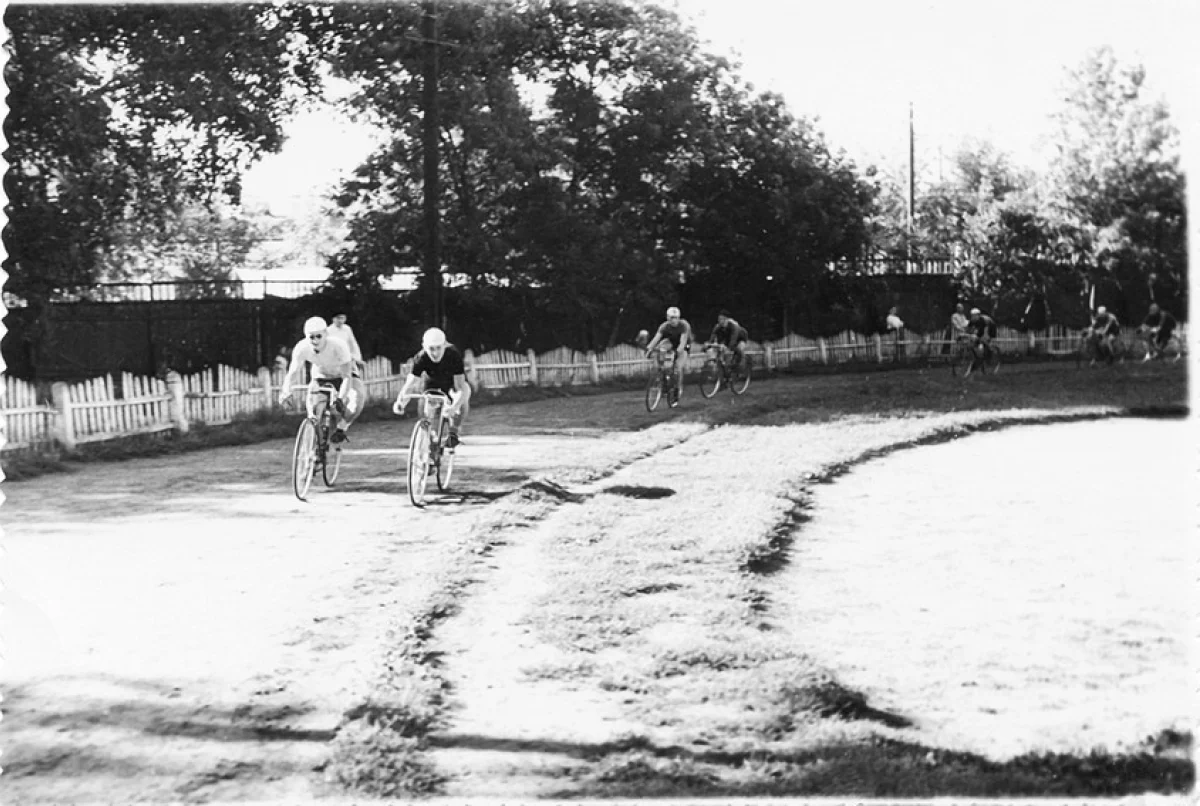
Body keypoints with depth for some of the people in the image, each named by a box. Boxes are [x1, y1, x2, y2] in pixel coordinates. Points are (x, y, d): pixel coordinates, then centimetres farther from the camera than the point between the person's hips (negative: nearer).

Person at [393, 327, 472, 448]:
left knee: (464, 393, -33)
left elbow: (460, 386, -43)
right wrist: (400, 402, -62)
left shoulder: (453, 355, -38)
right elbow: (410, 384, -40)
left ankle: (453, 432, -18)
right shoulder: (421, 358, -33)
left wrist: (454, 407, -62)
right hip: (433, 383, 3)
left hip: (452, 381, -2)